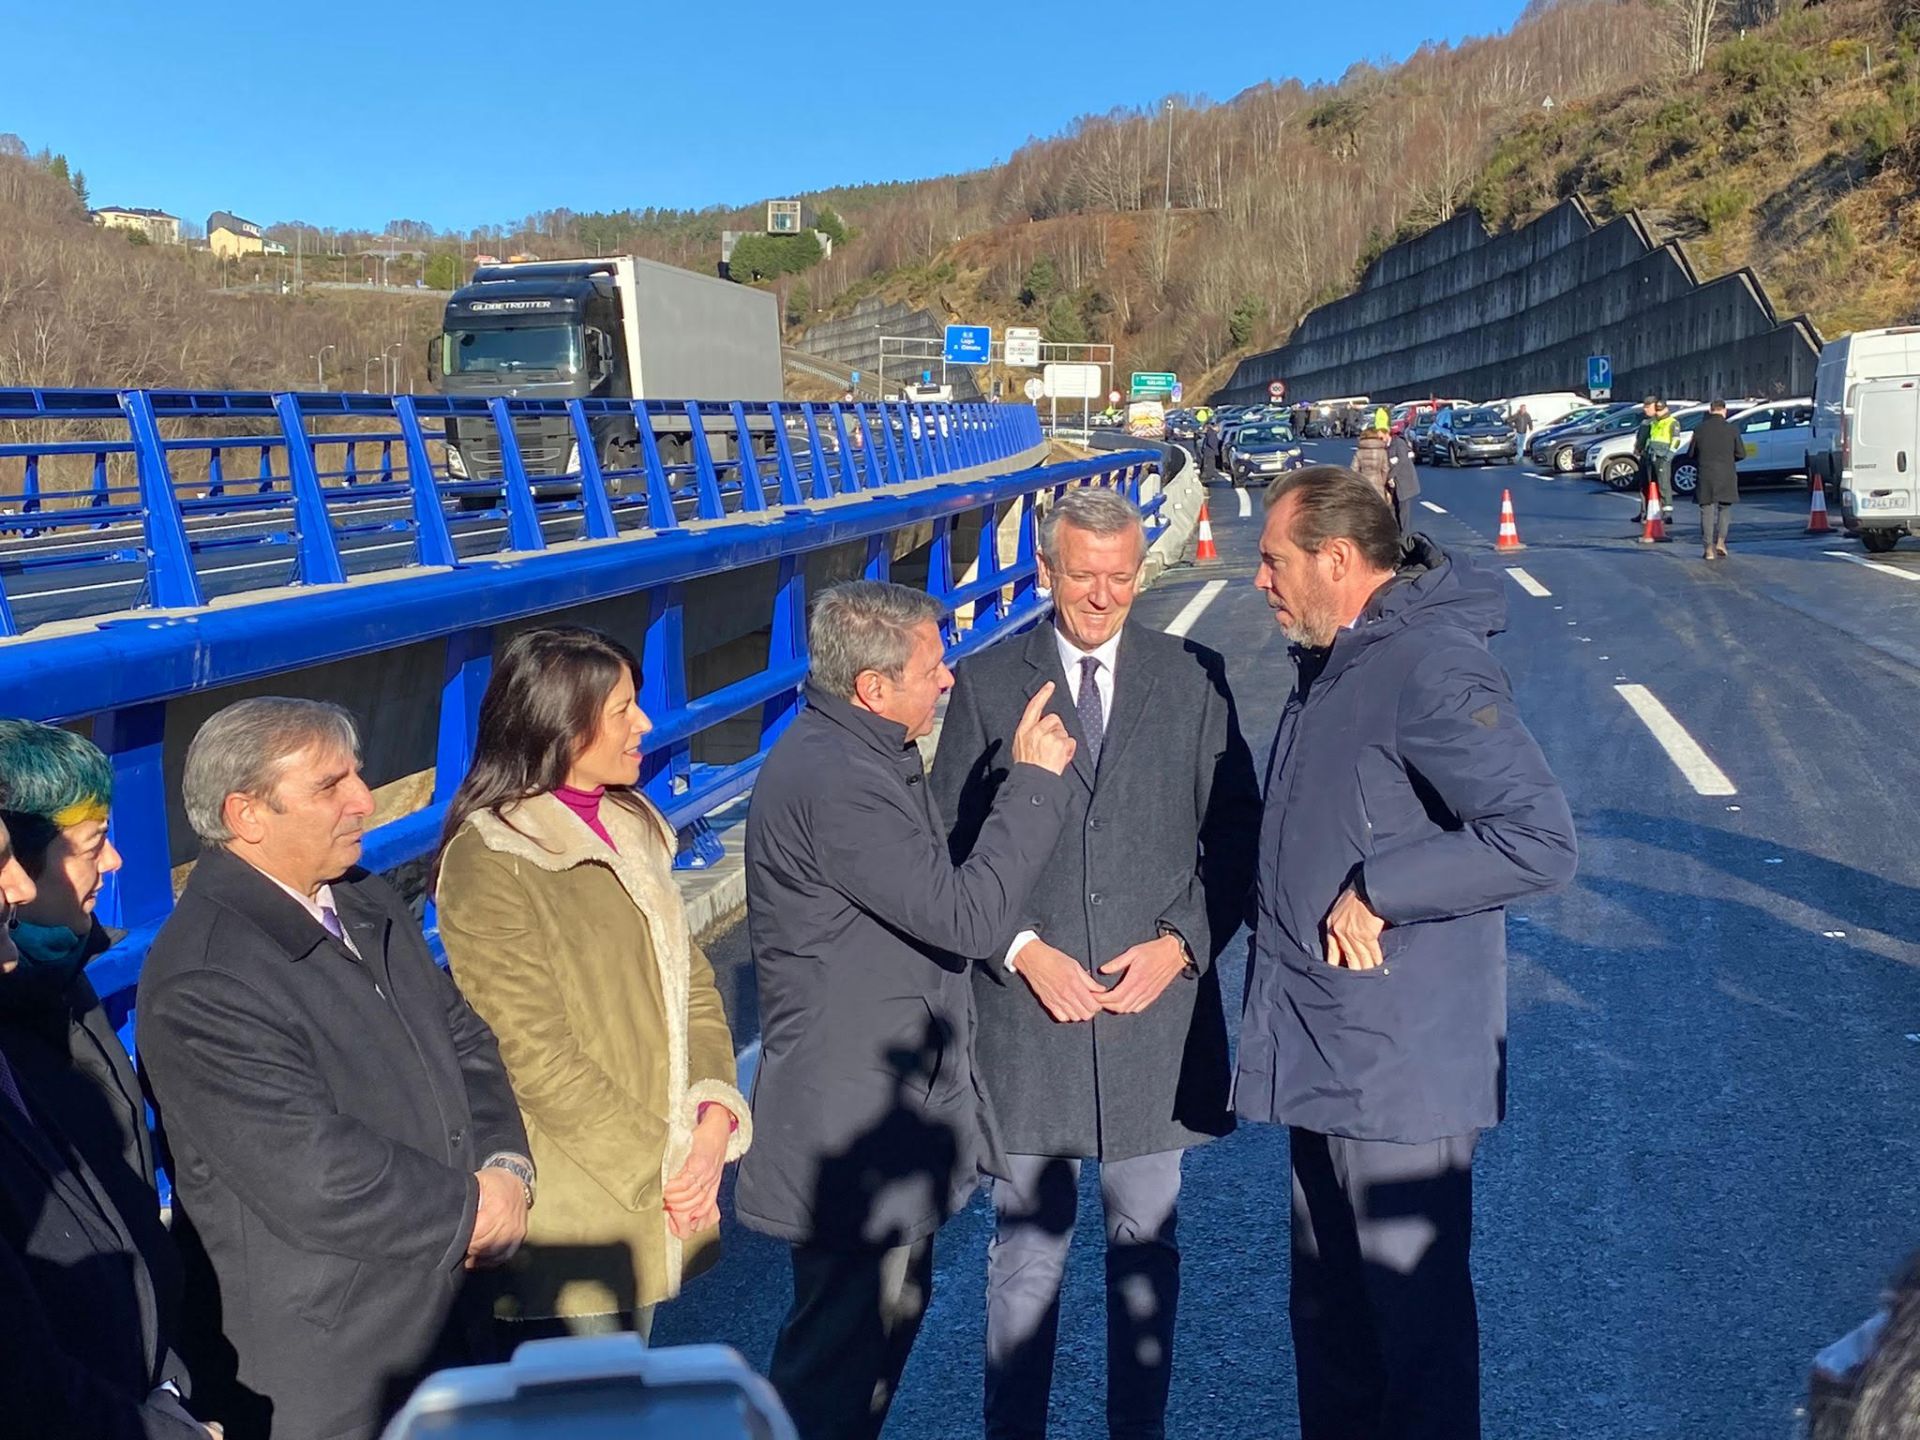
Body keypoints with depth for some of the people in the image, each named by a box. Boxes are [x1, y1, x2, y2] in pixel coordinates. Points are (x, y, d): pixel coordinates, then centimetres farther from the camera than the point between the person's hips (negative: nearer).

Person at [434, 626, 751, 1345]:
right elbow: (536, 1057, -17)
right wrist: (656, 1166, -14)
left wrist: (713, 1123, -7)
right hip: (574, 1209, -7)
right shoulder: (491, 863, -15)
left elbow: (688, 978, 7)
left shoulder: (629, 827, 8)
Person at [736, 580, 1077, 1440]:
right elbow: (968, 916, -26)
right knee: (838, 1353, 5)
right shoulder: (835, 782, -26)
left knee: (890, 1317, 24)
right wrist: (1035, 780, -18)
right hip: (852, 1122, -11)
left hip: (895, 1107, 11)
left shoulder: (861, 755, 9)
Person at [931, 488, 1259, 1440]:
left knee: (1146, 1239, 14)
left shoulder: (1195, 679, 3)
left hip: (1158, 1002, 1)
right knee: (1026, 1240, 11)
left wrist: (1180, 943, -8)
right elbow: (952, 846, 0)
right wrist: (1023, 950, -10)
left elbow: (1235, 833, 4)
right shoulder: (986, 684, 1)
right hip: (1028, 1006, -1)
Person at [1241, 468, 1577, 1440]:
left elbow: (1538, 841, -29)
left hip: (1397, 1068, -9)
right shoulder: (1333, 661, 10)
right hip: (1318, 1059, 10)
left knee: (1415, 1318, 8)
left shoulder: (1431, 667, -21)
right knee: (1327, 1305, 23)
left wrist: (1376, 893, -23)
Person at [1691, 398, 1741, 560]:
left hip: (1705, 475, 0)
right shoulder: (1731, 429, -2)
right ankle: (1720, 541, 2)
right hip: (1726, 474, 0)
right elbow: (1740, 453, 2)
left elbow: (1692, 454, 4)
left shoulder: (1699, 429, -1)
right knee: (1725, 508, 14)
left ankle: (1708, 548, -1)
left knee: (1707, 510, 3)